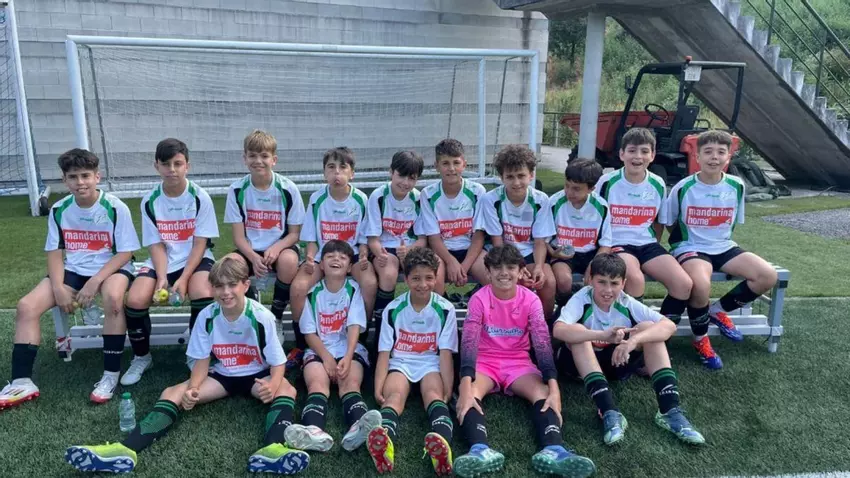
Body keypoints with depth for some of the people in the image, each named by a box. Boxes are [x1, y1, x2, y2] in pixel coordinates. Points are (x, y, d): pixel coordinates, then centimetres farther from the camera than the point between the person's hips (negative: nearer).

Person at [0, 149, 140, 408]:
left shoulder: (116, 208, -12)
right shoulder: (59, 210, 0)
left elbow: (125, 253, -12)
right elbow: (54, 253, 4)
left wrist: (94, 282, -22)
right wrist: (59, 288, -12)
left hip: (111, 268, -5)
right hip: (73, 270, 5)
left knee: (113, 297, -38)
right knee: (26, 306, -15)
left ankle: (111, 374, -25)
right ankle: (21, 382, -9)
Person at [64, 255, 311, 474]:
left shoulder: (261, 317, -20)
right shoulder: (207, 316, -12)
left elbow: (278, 362, -16)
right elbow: (203, 360, -3)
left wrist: (272, 385, -39)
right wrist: (193, 388, -24)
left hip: (256, 377, -3)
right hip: (221, 376, 4)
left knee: (286, 389, -34)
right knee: (173, 393, -17)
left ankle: (273, 448, -62)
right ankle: (126, 449, -38)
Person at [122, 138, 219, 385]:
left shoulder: (200, 197, -8)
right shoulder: (150, 201, -1)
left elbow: (200, 243, -9)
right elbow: (156, 245, -2)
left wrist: (184, 278, -19)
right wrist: (162, 278, -18)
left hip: (195, 260, -2)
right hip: (163, 262, 3)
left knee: (203, 296, -33)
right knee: (135, 300, -23)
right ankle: (141, 357, 6)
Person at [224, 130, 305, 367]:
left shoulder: (288, 189, -11)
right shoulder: (237, 190, -6)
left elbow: (295, 233, -6)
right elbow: (239, 236, -7)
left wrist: (276, 248, -27)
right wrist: (254, 257, -26)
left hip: (281, 247, -1)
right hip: (250, 250, 1)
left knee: (289, 260, -36)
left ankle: (276, 318, -10)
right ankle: (251, 299, 6)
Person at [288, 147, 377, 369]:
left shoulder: (361, 199, -5)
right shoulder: (317, 198, -3)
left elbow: (364, 239, 2)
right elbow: (312, 239, 2)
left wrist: (363, 256, -17)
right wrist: (310, 258, -17)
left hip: (352, 255, -1)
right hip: (322, 255, 1)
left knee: (370, 283, -32)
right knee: (298, 287, -26)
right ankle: (301, 346, -4)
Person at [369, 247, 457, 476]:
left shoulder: (445, 309, -4)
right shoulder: (393, 309, -2)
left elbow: (445, 353, -5)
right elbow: (384, 352, -4)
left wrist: (448, 390, -15)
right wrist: (378, 388, -16)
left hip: (431, 363, 0)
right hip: (400, 362, 0)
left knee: (434, 394, -33)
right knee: (393, 395, -32)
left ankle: (443, 443, -64)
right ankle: (385, 442, -64)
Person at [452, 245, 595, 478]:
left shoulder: (531, 300, -6)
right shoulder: (479, 299, -10)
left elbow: (542, 342, -15)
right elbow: (469, 342, -21)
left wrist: (554, 388, -29)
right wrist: (466, 387, -36)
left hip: (519, 363, 1)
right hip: (484, 362, -1)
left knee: (543, 393, -28)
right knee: (469, 394, -32)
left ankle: (553, 450, -50)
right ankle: (480, 450, -56)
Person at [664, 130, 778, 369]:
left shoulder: (736, 186, 0)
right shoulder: (682, 188, -11)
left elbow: (733, 223, 14)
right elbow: (669, 224, 1)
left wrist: (719, 239, 6)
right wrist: (686, 241, -3)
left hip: (723, 247, 5)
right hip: (690, 248, -5)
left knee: (768, 276, -16)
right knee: (701, 285, -36)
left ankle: (719, 310, 8)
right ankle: (700, 340, -7)